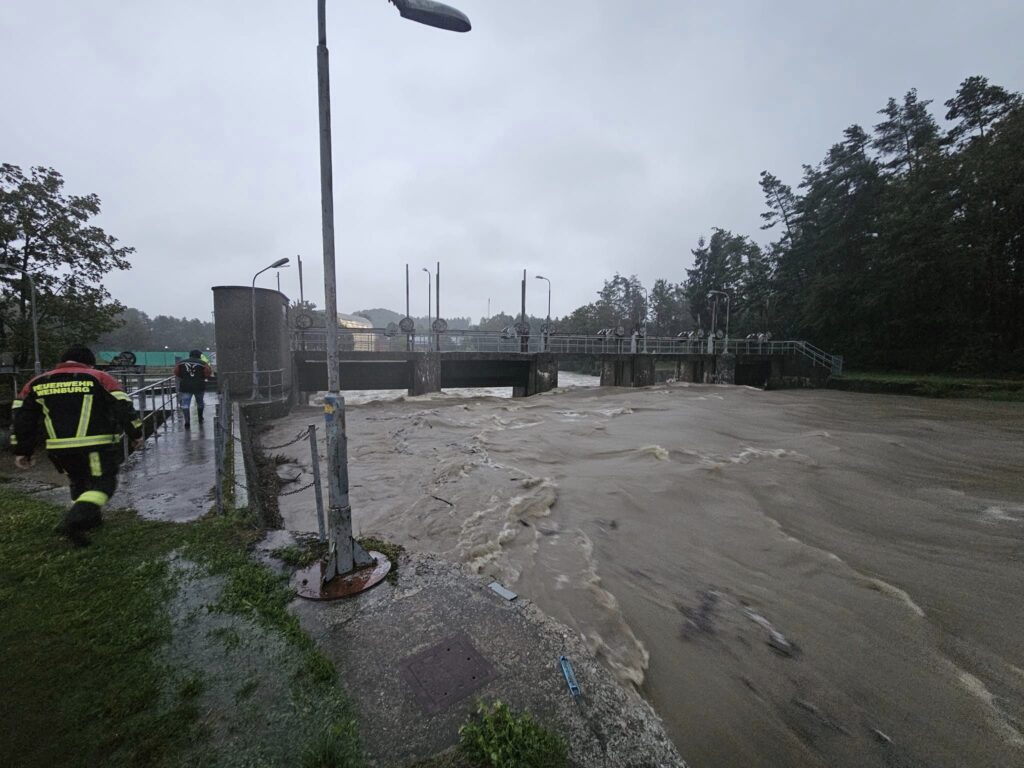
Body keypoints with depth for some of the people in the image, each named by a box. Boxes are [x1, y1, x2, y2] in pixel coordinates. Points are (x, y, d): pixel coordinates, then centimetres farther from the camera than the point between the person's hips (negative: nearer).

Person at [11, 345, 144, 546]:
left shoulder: (36, 384, 13)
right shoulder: (99, 378, -1)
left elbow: (23, 419, 14)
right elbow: (123, 407, -5)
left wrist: (22, 450, 20)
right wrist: (136, 434, 4)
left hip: (60, 448, 5)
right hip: (96, 446, -5)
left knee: (79, 483, 25)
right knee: (103, 483, 4)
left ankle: (90, 518, 32)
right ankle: (74, 521, -15)